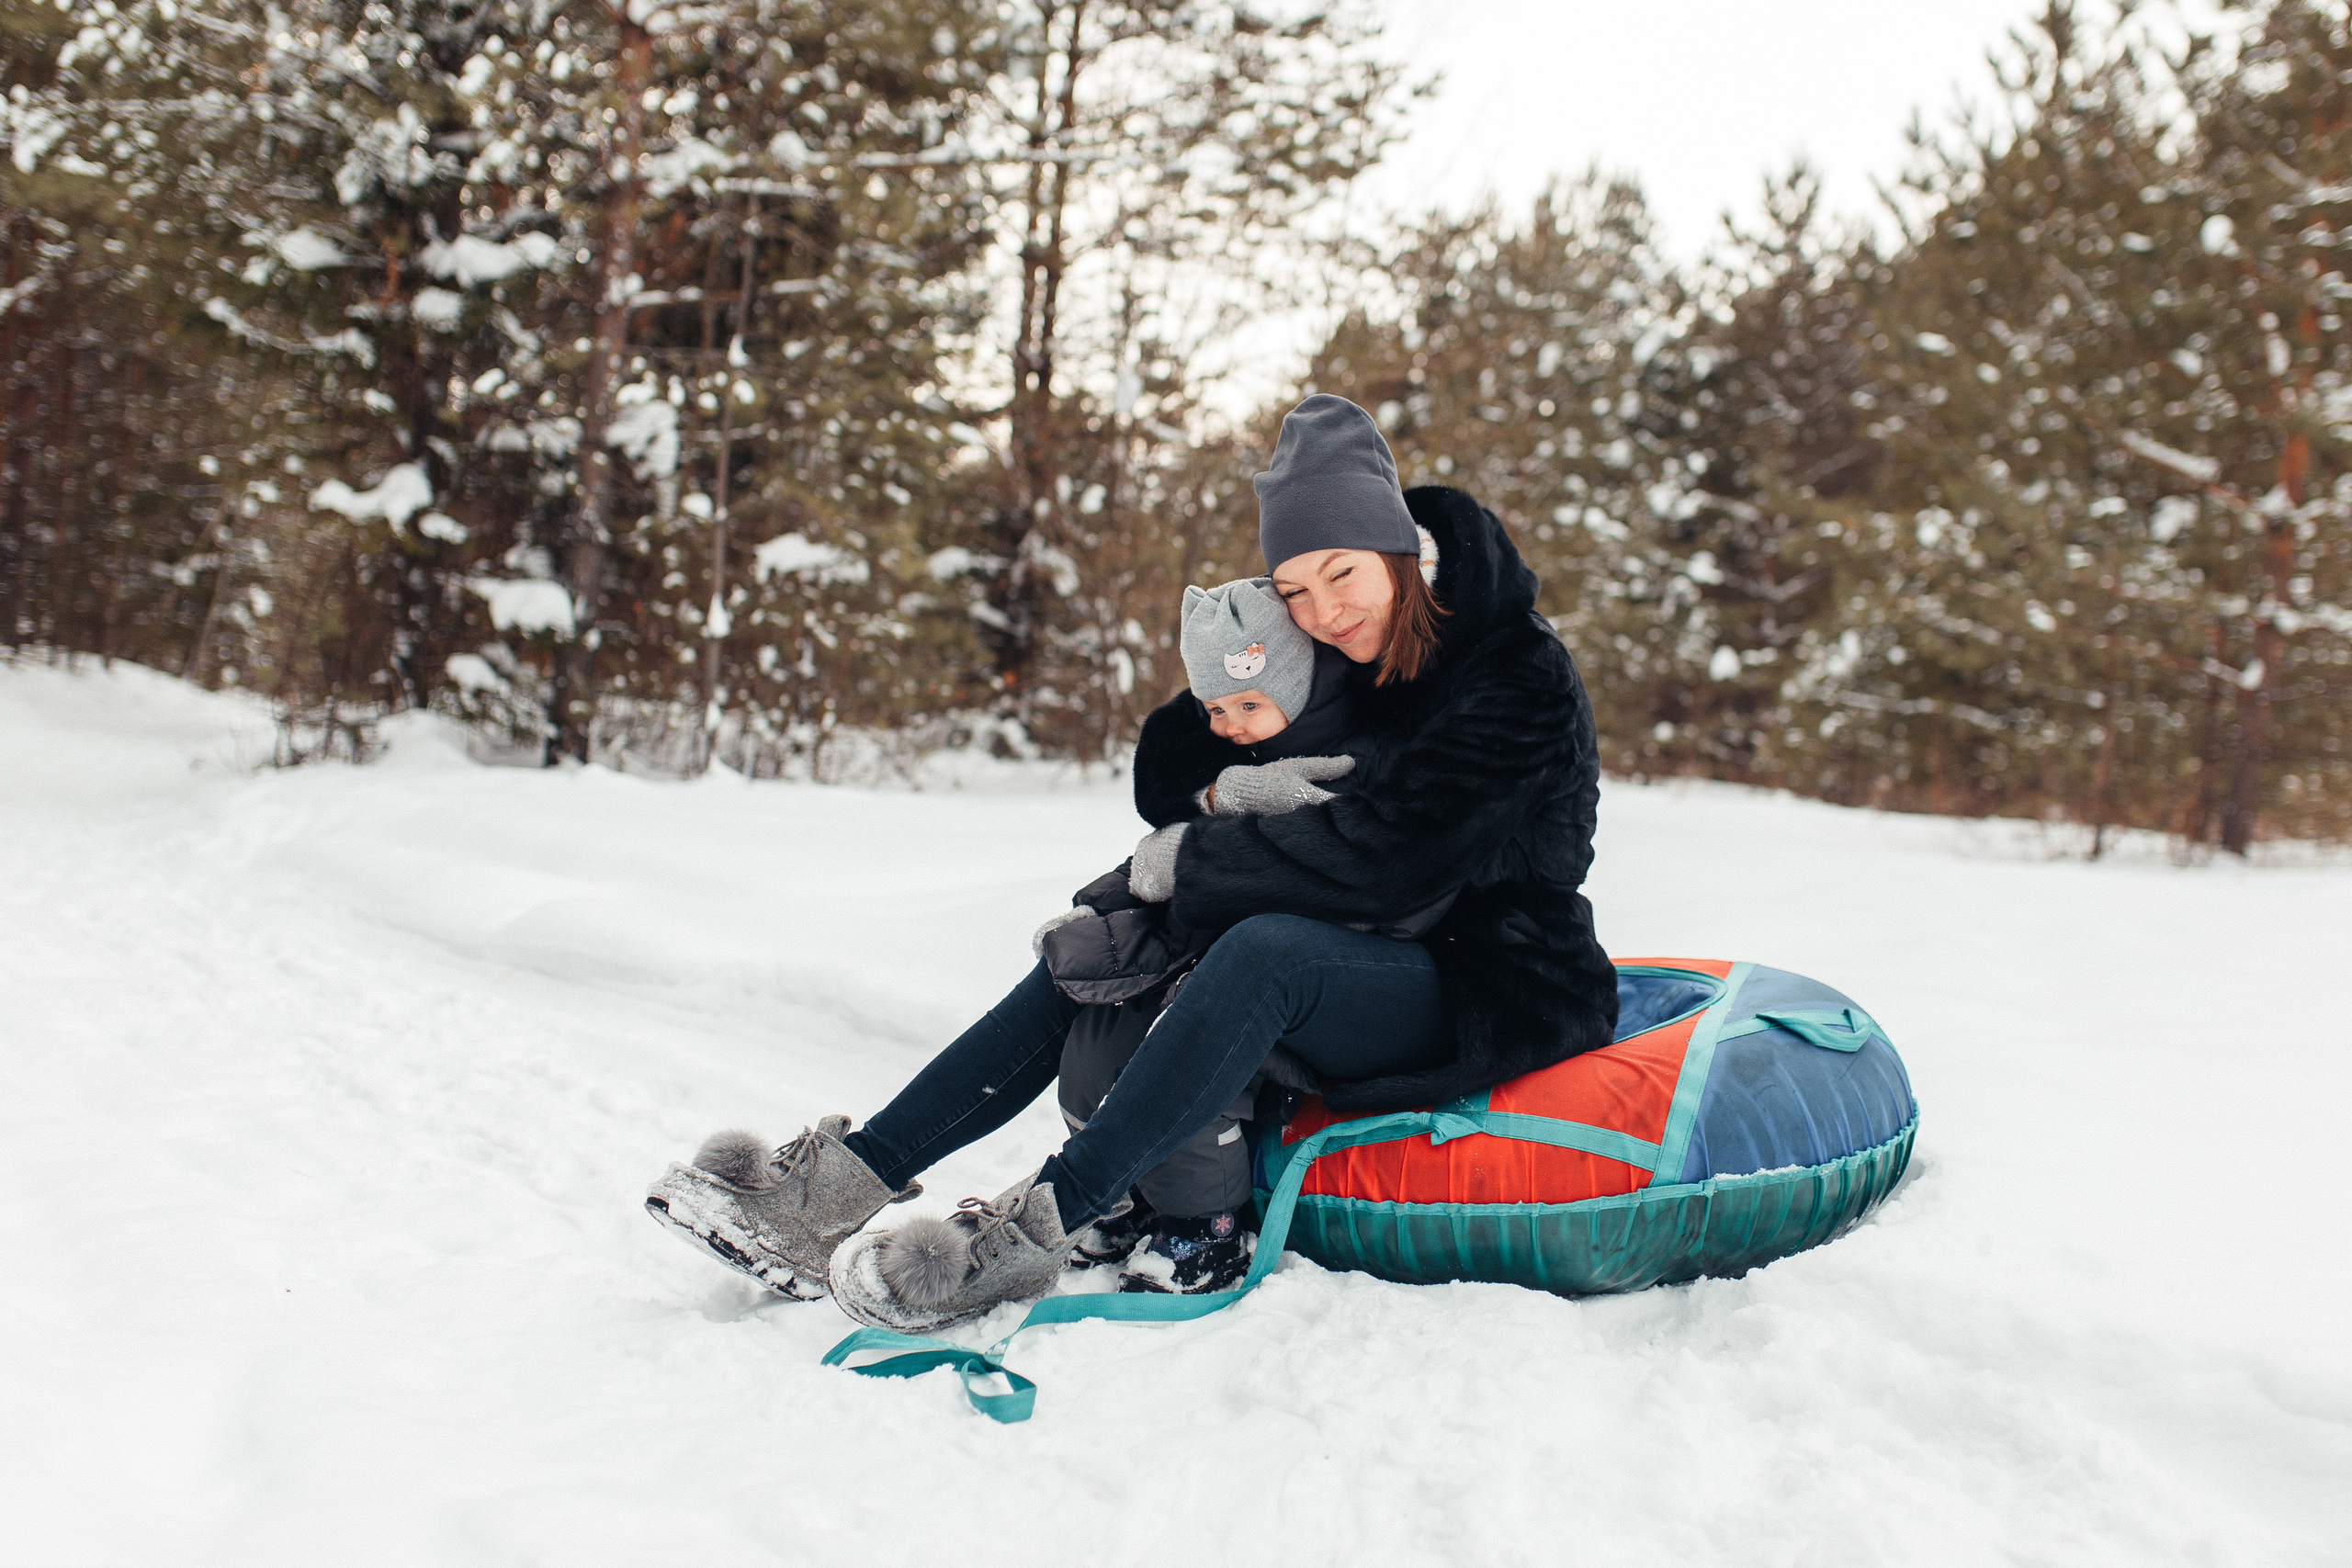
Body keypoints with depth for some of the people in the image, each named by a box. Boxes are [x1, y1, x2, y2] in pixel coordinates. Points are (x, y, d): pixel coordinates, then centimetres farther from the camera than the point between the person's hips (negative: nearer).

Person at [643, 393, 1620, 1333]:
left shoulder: (1521, 676, -16)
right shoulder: (1335, 658, 6)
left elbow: (1374, 855, -27)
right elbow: (1162, 774, 6)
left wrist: (1183, 864, -15)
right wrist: (1240, 791, -17)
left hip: (1495, 993, -8)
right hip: (1362, 969, 8)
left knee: (1268, 946, -35)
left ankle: (1030, 1233, -35)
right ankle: (845, 1184, -13)